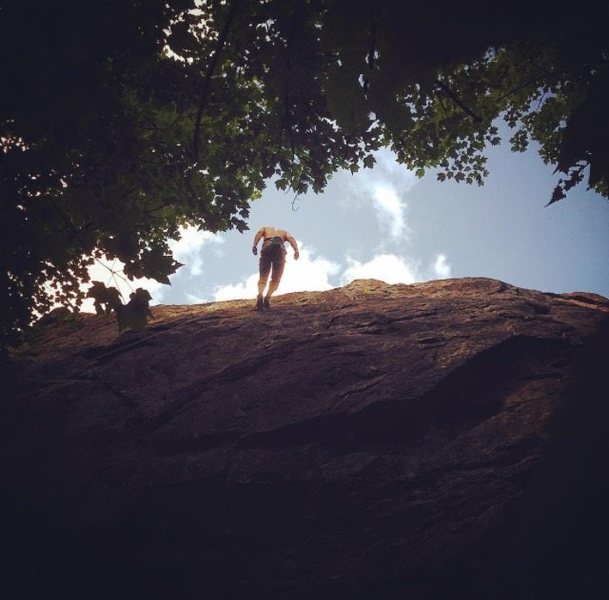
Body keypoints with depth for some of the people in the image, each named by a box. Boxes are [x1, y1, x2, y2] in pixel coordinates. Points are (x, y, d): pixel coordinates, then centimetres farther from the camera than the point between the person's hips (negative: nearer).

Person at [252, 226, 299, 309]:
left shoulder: (265, 228, 35)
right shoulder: (283, 232, 37)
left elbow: (259, 232, 10)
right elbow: (291, 238, 14)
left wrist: (254, 245, -5)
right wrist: (296, 251, -3)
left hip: (267, 247, 0)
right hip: (279, 248, 0)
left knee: (262, 277, 1)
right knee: (275, 279, 7)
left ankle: (260, 295, -27)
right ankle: (268, 297, -18)